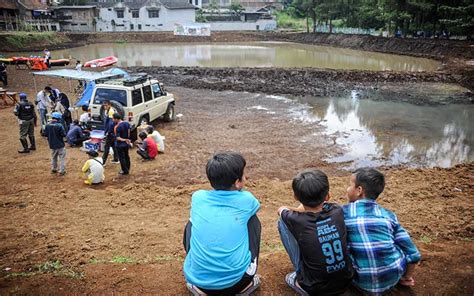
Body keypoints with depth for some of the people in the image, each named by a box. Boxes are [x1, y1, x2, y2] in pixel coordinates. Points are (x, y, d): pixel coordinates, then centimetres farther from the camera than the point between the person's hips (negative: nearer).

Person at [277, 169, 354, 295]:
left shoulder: (297, 221, -19)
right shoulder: (337, 211, -13)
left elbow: (281, 209, 7)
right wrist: (303, 209, 19)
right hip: (345, 282, 4)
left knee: (282, 222, 1)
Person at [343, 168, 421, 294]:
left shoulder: (343, 212, -8)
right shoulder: (388, 215, 0)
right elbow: (413, 254, 1)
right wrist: (407, 277, 17)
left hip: (362, 282, -2)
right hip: (393, 277, 3)